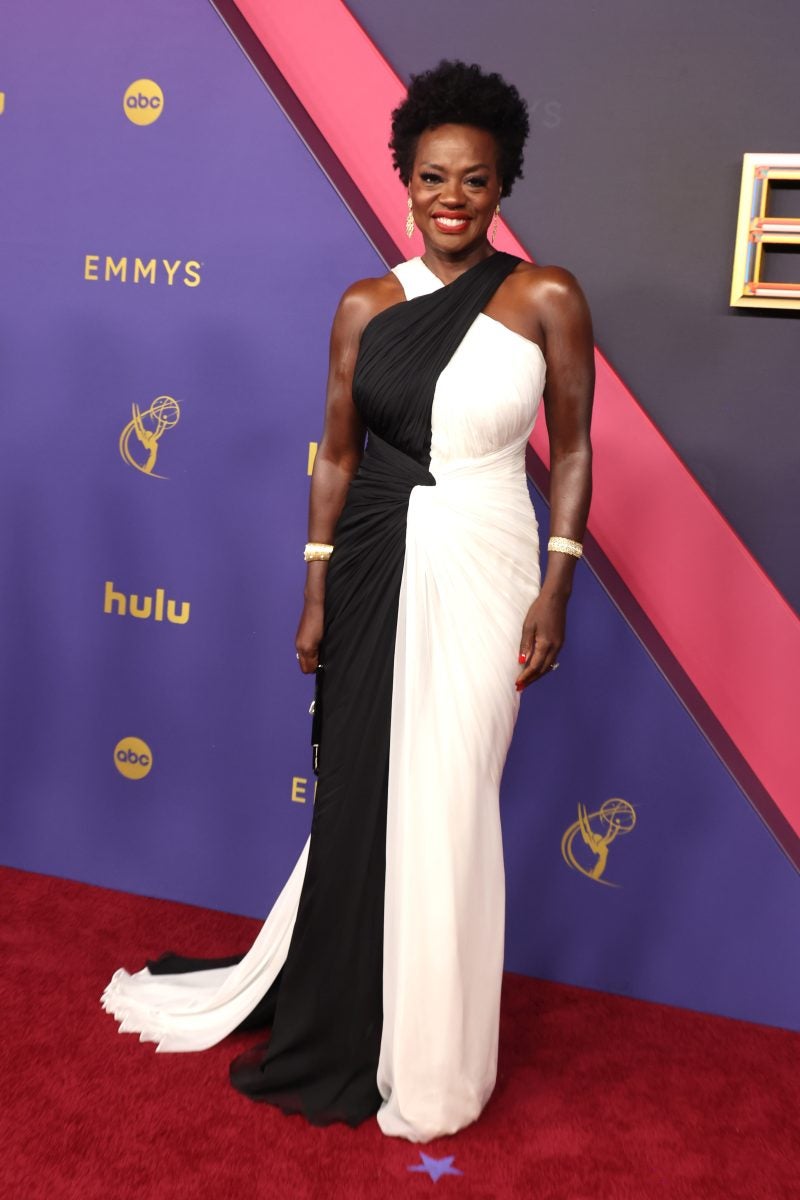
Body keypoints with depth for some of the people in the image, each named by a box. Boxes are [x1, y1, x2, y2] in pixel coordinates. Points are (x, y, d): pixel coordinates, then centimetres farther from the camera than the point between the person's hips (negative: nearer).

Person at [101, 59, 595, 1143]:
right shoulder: (366, 305, 4)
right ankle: (341, 1027, 35)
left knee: (445, 811, 4)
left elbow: (572, 452, 0)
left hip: (480, 573, -2)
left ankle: (427, 1058, 26)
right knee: (360, 796, 11)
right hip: (374, 567, 3)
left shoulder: (547, 299, -3)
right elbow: (337, 455, 6)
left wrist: (555, 590, -6)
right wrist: (317, 596, 5)